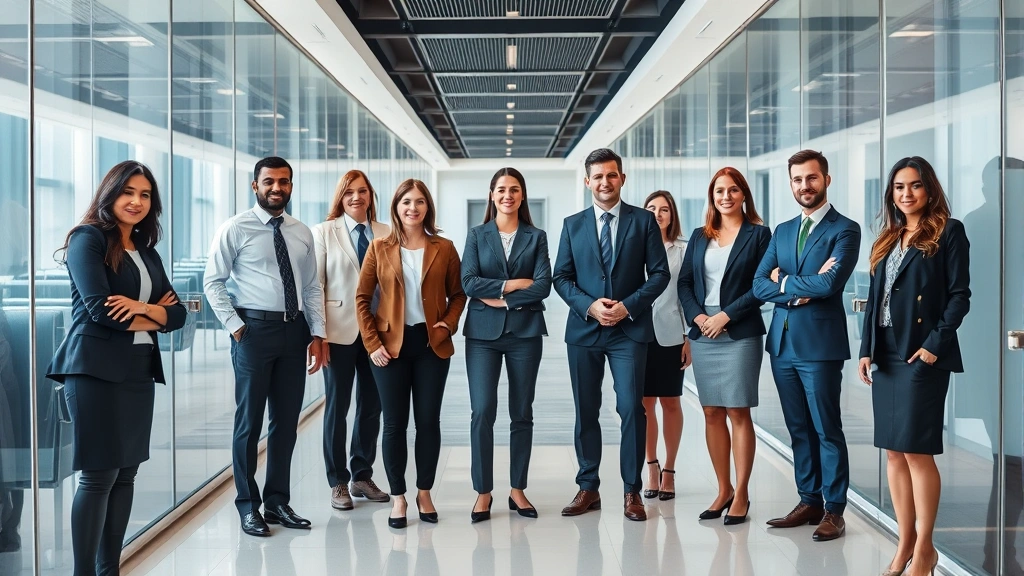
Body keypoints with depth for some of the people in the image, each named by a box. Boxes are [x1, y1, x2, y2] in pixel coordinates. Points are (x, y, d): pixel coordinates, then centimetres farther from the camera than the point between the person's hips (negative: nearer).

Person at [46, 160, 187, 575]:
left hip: (139, 370, 7)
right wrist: (152, 319, -2)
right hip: (96, 369, -7)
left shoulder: (147, 251, 16)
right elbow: (99, 308, -14)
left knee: (126, 473, 9)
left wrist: (143, 308, -11)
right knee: (98, 476, -5)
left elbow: (177, 313, 9)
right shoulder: (87, 239, -4)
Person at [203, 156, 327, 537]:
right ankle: (248, 505, 17)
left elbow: (312, 288, 12)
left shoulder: (302, 233, 11)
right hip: (254, 329, -4)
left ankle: (278, 501, 24)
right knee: (249, 420, 4)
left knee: (287, 420, 11)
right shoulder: (236, 229, -2)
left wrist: (317, 334, 5)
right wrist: (235, 326, -10)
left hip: (294, 329, 5)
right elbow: (213, 282, -4)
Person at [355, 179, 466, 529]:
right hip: (391, 345, 0)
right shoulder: (380, 248, 1)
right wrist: (372, 343, -5)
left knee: (429, 421, 6)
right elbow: (362, 298, 2)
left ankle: (424, 493, 22)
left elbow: (457, 293, 10)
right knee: (394, 424, 4)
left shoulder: (444, 248, 3)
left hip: (432, 345, 1)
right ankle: (398, 498, 17)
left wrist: (449, 324, -7)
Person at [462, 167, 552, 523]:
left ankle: (518, 490, 16)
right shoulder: (477, 236, 9)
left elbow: (543, 285, -5)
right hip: (483, 333, 0)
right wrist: (513, 284, -11)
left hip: (525, 332, 1)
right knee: (482, 412, -6)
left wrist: (502, 299, -11)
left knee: (522, 413, 6)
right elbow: (468, 283, -5)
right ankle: (483, 492, 5)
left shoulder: (536, 237, 8)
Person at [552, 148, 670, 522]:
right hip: (584, 330, 2)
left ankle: (632, 491, 6)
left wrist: (628, 306, -12)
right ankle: (588, 488, 18)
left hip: (630, 329, -2)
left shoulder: (644, 221, 4)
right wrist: (589, 306, -10)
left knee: (631, 409, -6)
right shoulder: (572, 225, 9)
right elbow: (561, 277, 6)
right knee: (585, 412, 7)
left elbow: (660, 273, 1)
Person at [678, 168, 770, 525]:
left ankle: (741, 494, 7)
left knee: (738, 413, -2)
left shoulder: (758, 234, 1)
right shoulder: (700, 237, 13)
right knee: (712, 414, 7)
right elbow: (684, 282, 10)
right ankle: (723, 489, 18)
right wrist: (697, 316, -6)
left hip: (740, 334, -4)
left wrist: (726, 315, -13)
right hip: (703, 334, 4)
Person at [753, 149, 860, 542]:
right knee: (798, 429, 13)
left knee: (827, 429, 1)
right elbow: (759, 285, 5)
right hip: (782, 343, 6)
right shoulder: (782, 232, 14)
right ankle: (809, 501, 24)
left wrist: (784, 281, -5)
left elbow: (829, 283, -19)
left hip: (819, 344, -6)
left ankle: (834, 510, 11)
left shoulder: (845, 230, -5)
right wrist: (800, 293, -10)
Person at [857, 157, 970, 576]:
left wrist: (936, 343, -16)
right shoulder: (887, 240, 16)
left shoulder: (949, 232, -1)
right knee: (893, 451, 7)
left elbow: (959, 295, -7)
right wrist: (866, 349, 5)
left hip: (922, 354, -6)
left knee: (916, 450, -5)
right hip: (886, 354, 6)